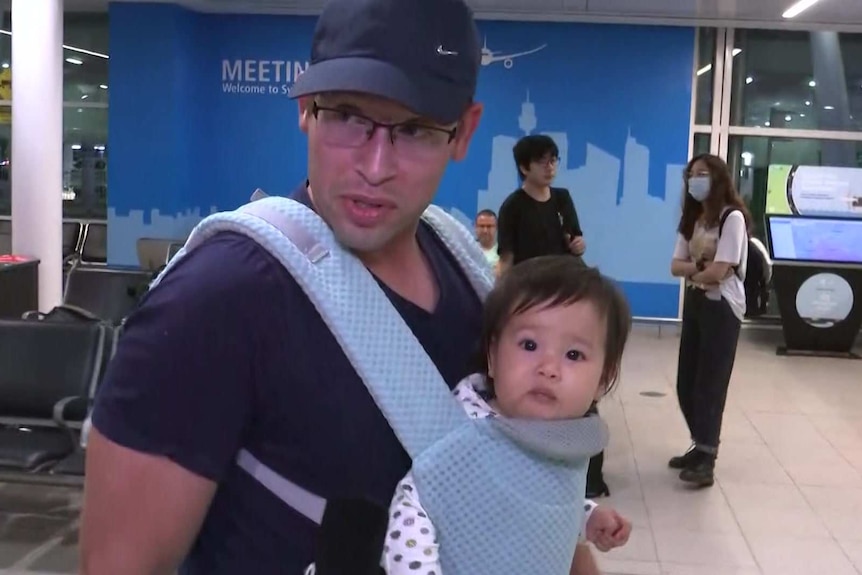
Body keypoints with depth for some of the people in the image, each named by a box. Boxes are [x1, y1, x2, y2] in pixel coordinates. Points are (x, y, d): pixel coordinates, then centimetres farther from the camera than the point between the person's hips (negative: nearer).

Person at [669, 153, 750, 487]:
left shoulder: (732, 217, -14)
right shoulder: (692, 219, 12)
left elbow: (718, 272, -20)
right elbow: (676, 266, 4)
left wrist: (693, 274, -1)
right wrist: (699, 266, -15)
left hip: (721, 307, -8)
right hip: (694, 304, 8)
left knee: (709, 383, -4)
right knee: (686, 384, 10)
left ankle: (707, 459, 5)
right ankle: (701, 447, 24)